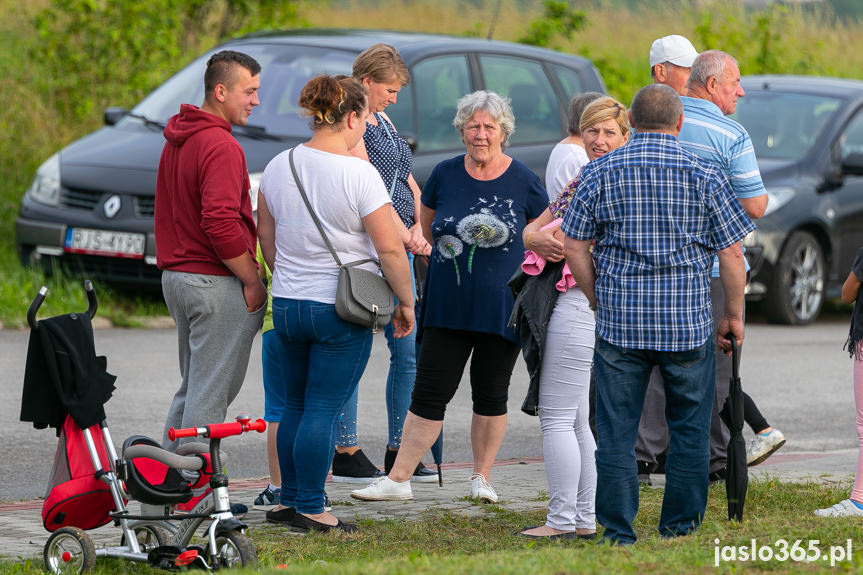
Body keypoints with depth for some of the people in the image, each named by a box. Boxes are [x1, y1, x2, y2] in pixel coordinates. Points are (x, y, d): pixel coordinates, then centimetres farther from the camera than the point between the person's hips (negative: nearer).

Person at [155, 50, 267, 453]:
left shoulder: (177, 140, 14)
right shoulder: (220, 145, -17)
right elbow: (221, 223, -25)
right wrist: (253, 280, -16)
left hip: (175, 278, 10)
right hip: (215, 283, -10)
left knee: (192, 388, 18)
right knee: (211, 393, -5)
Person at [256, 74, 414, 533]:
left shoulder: (278, 166, 4)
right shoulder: (358, 174, -15)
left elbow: (266, 236, 14)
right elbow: (389, 248, -14)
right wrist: (405, 302, -2)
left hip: (286, 303, 6)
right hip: (341, 311, -6)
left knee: (295, 405, 16)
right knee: (323, 408, -3)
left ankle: (288, 500, 22)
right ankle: (310, 509, -1)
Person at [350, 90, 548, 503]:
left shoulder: (523, 182, -3)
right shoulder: (445, 175, 2)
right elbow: (427, 226, 16)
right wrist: (454, 253, 7)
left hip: (500, 308, -1)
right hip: (448, 305, 1)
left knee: (490, 394, 7)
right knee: (429, 392, 0)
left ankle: (482, 477, 21)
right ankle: (398, 479, 2)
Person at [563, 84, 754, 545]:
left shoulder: (600, 173, 1)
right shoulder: (704, 176, -2)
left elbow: (574, 247, 1)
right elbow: (731, 253, -1)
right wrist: (733, 315, 9)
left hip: (619, 321, 1)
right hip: (688, 323, -1)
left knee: (616, 432, 5)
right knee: (689, 430, 12)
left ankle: (618, 533, 5)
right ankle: (679, 530, 14)